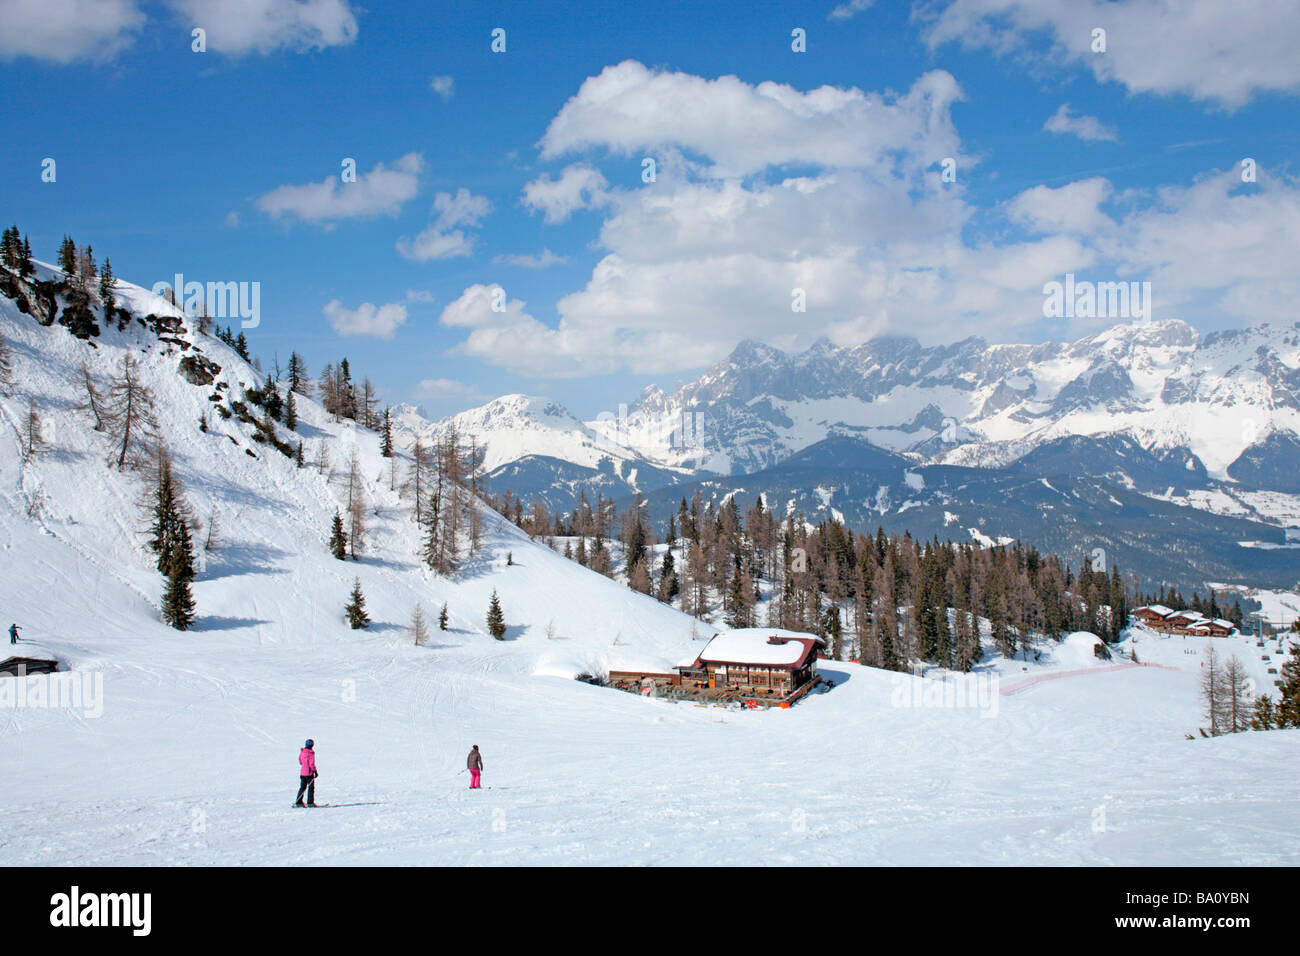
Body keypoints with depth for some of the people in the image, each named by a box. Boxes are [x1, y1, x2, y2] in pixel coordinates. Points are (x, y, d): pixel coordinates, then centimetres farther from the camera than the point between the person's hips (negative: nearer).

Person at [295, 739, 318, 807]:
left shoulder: (301, 752, 5)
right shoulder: (311, 753, -15)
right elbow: (312, 764, -18)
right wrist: (315, 771, -10)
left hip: (302, 772, 6)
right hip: (309, 772, -6)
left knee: (302, 787, 13)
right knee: (311, 787, 1)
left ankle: (298, 802, 11)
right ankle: (310, 802, -1)